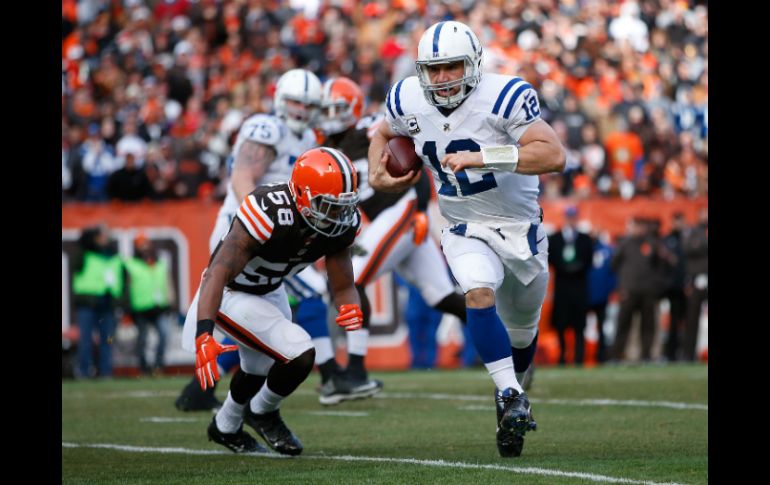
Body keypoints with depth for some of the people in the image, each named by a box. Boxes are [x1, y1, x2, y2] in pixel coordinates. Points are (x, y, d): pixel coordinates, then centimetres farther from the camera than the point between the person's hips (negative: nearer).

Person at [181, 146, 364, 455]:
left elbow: (343, 286, -8)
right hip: (230, 293, -8)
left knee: (259, 371, 28)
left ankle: (226, 428, 58)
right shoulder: (271, 214, -39)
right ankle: (263, 413, 10)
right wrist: (204, 335, -55)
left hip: (269, 292, 8)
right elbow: (219, 272, -43)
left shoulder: (342, 224, -16)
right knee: (299, 354, -21)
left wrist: (351, 309, -33)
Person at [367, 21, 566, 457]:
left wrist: (482, 158, -40)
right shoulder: (409, 101, -9)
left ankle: (513, 392, 46)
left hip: (521, 227, -1)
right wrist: (377, 176, -4)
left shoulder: (504, 97, -25)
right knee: (479, 292, -30)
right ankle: (511, 399, -28)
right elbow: (384, 134, 16)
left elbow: (554, 156, -35)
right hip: (466, 232, 1)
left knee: (522, 330, 16)